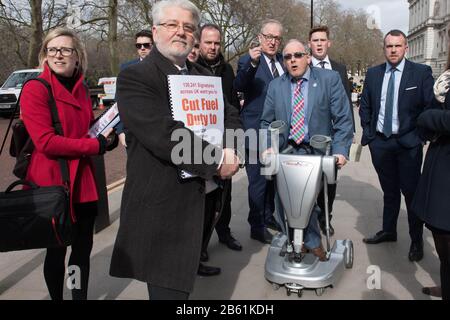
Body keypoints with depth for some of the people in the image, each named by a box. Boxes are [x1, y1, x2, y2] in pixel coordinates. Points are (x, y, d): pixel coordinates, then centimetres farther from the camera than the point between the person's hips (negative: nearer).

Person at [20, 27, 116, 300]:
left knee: (83, 247, 16)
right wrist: (96, 145, -15)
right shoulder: (35, 89, -11)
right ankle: (57, 297, 31)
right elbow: (46, 142, -20)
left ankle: (81, 297, 34)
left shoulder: (81, 89, 11)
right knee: (57, 250, 10)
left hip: (84, 182, 7)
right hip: (53, 183, -6)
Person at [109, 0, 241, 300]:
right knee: (170, 288, 0)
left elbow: (230, 115, 14)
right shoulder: (134, 77, -12)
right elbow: (162, 134, -25)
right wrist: (217, 158, -18)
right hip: (161, 207, -7)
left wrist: (231, 150, -7)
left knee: (182, 282, 24)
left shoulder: (202, 75, 12)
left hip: (201, 198, 7)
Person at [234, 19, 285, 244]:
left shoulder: (283, 62, 10)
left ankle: (268, 216, 35)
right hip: (257, 131, -6)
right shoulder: (248, 61, -9)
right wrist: (252, 64, -43)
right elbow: (239, 86, -27)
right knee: (258, 180, 1)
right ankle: (257, 227, 13)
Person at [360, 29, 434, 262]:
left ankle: (416, 240, 18)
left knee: (411, 192, 3)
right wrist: (368, 133, 5)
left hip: (407, 143, -3)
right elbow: (365, 106, 12)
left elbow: (431, 106, -5)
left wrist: (420, 134, -9)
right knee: (389, 190, 16)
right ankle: (388, 231, 31)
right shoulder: (373, 74, 7)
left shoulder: (421, 73, -4)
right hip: (380, 142, 3)